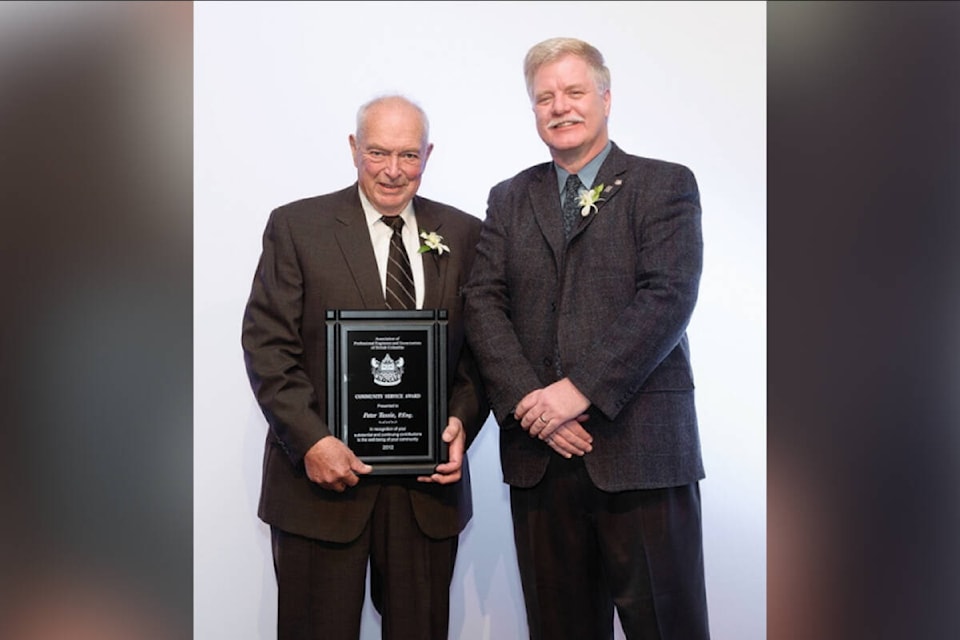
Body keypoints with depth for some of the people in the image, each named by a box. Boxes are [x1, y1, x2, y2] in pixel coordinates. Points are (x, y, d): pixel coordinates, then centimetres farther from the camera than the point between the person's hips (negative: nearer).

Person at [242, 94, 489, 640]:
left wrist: (462, 421, -8)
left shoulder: (463, 234, 7)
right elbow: (267, 345, -5)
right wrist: (311, 441, -15)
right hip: (322, 474, -2)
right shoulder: (296, 226, -1)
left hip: (429, 479, 3)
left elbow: (481, 348, 8)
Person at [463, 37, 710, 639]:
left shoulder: (666, 185, 4)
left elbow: (668, 298, -9)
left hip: (640, 446, -3)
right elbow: (484, 303, 4)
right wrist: (526, 400, -10)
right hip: (539, 450, 3)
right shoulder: (510, 199, 15)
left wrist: (581, 388, -17)